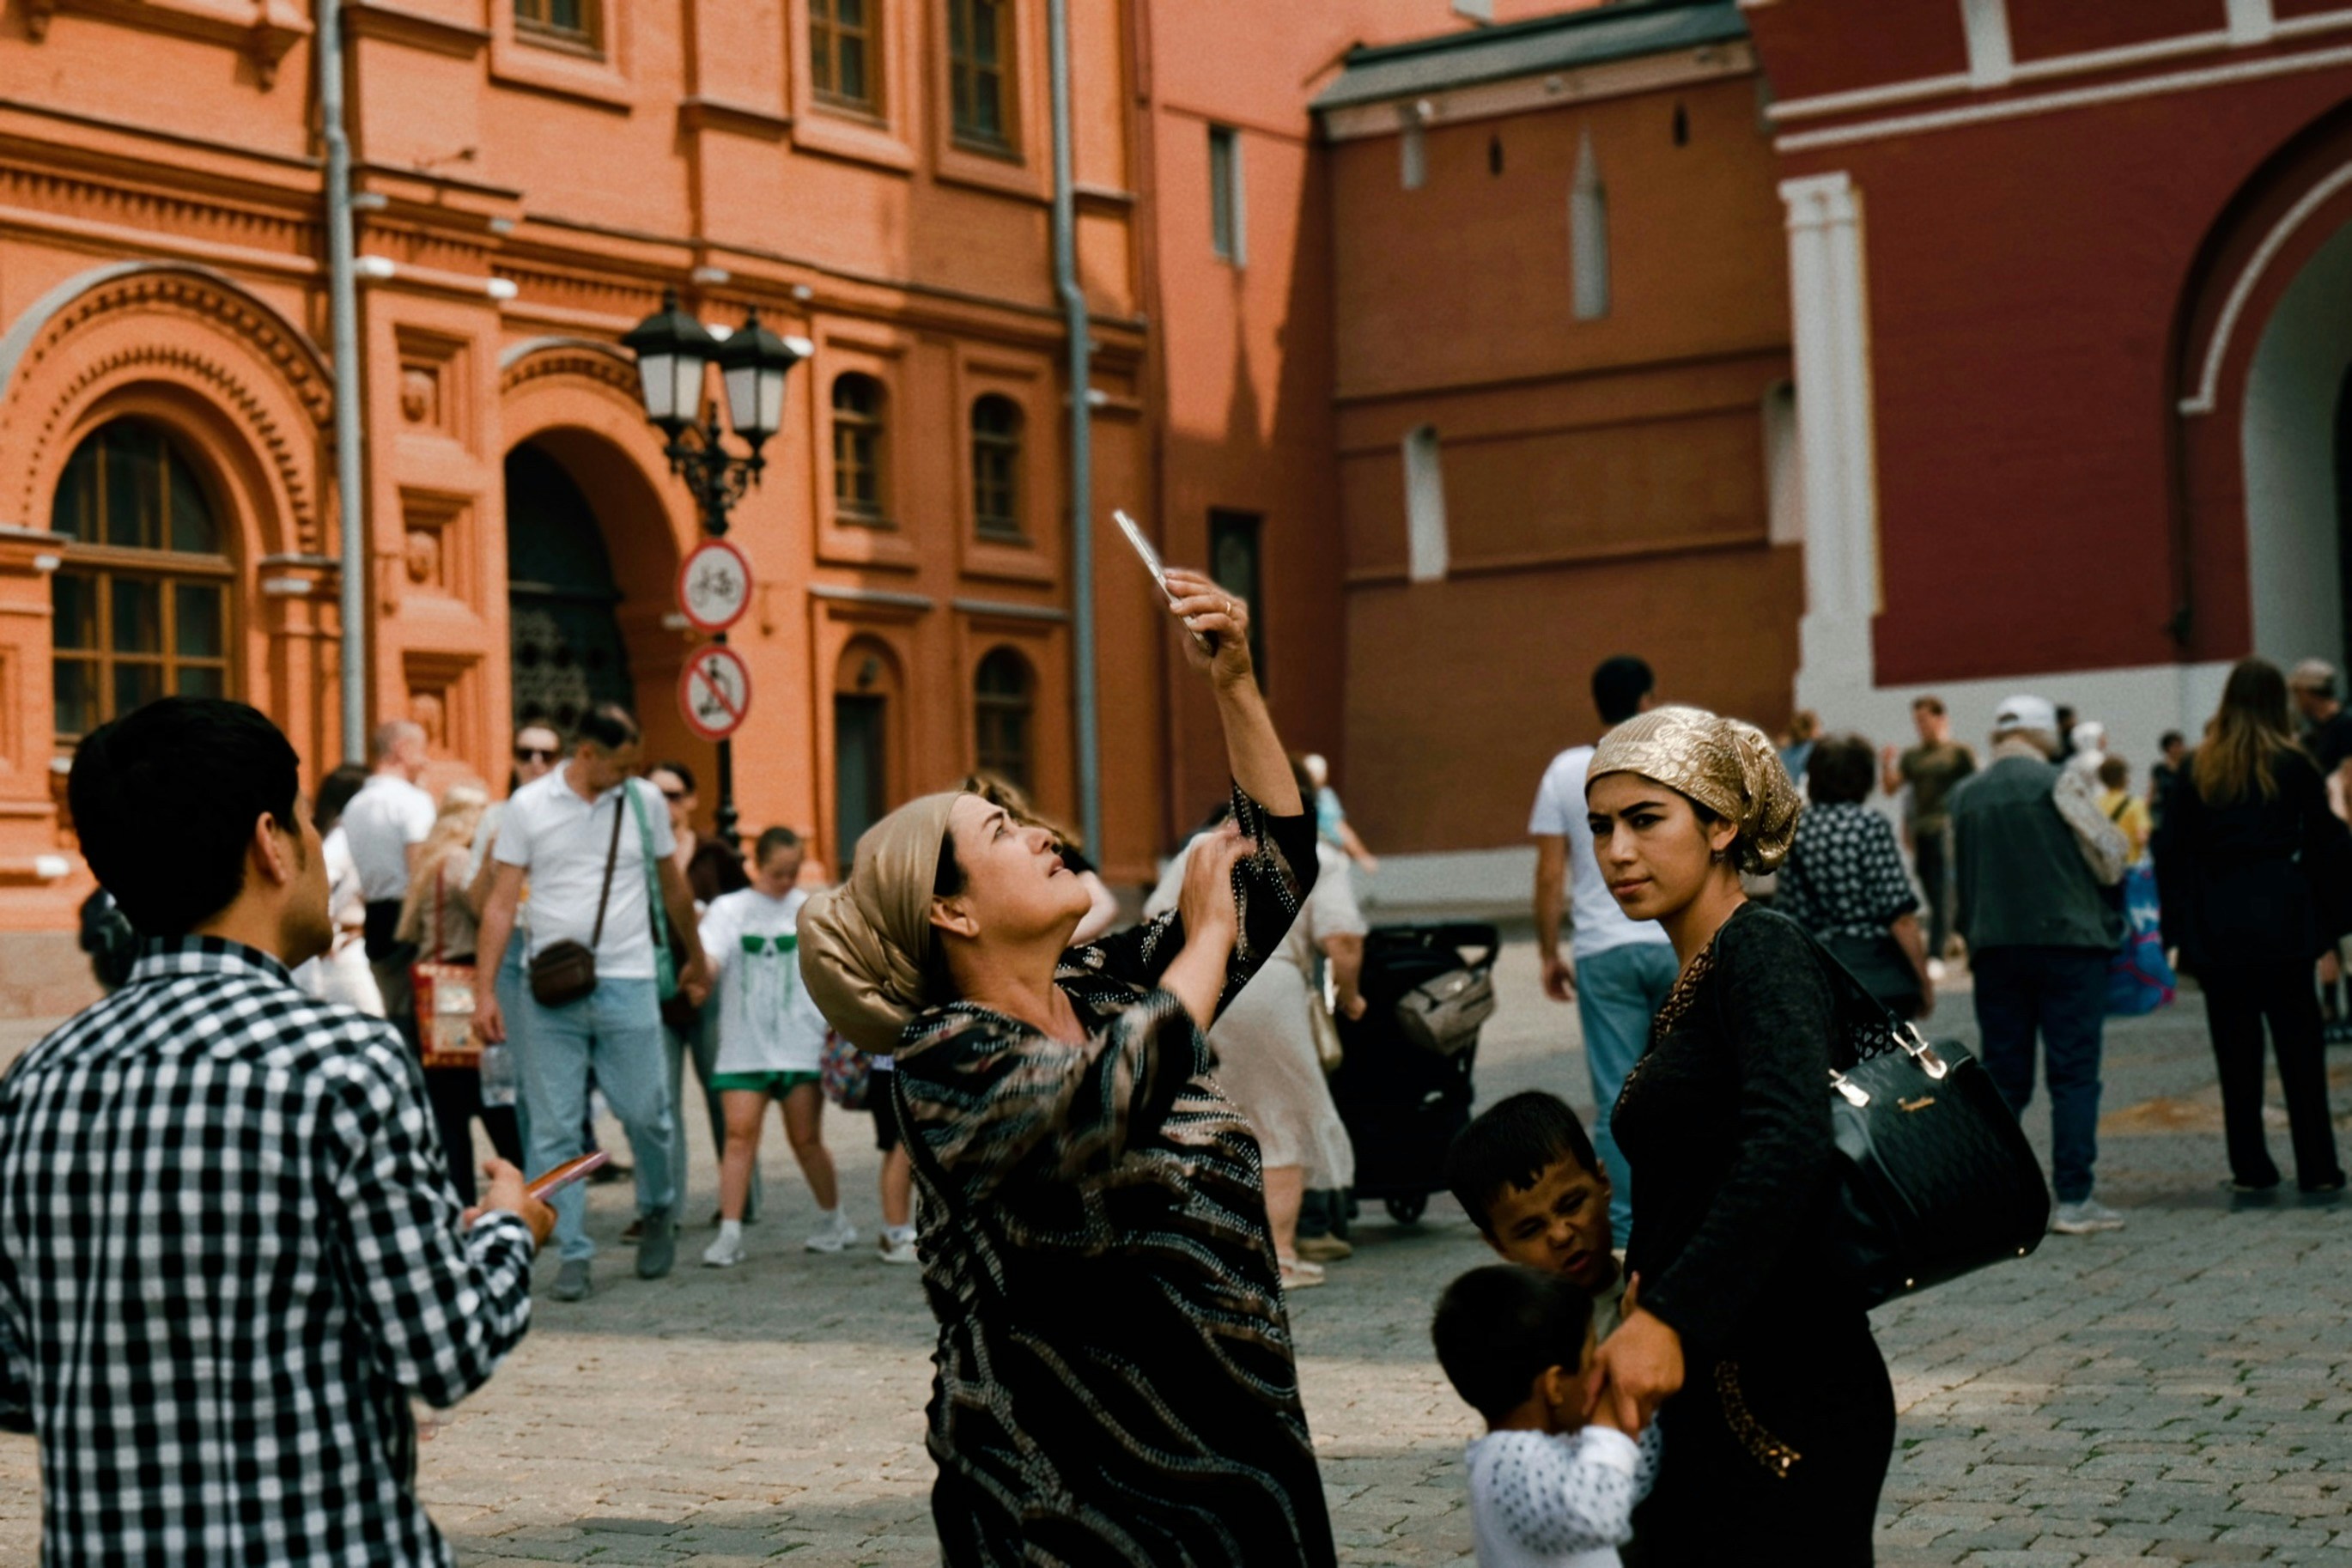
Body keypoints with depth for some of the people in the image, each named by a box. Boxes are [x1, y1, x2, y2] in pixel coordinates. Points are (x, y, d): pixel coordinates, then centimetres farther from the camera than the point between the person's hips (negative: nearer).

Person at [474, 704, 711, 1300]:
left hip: (627, 984, 0)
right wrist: (484, 989, -5)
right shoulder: (528, 806, 0)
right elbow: (502, 902, 1)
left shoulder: (644, 801, 4)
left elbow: (673, 887, 18)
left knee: (644, 1113, 1)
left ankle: (658, 1211, 29)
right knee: (553, 1129, 0)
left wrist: (695, 957, 27)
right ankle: (573, 1255, 8)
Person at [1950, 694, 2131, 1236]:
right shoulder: (2062, 782, -7)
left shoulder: (1966, 797, 7)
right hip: (2068, 940, -4)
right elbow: (2111, 857, -4)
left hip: (1994, 947, 4)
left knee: (2003, 1074, 10)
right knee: (2074, 1073, -1)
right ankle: (2074, 1199, -4)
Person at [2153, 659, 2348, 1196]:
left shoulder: (2200, 770, 5)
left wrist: (2178, 930, 10)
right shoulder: (2293, 764, -1)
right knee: (2298, 1041, 3)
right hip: (2281, 921, -2)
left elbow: (2171, 850, 6)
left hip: (2217, 928, 2)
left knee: (2236, 1050, 6)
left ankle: (2251, 1167, 7)